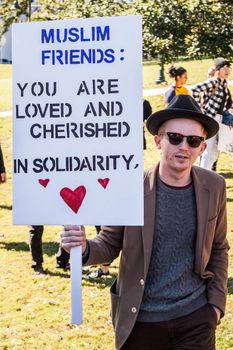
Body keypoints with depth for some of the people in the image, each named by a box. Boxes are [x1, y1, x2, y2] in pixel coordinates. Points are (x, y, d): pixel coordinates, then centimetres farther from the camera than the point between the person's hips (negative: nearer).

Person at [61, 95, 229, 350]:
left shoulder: (214, 187, -2)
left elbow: (218, 249, 9)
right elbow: (110, 245, -2)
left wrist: (217, 302, 4)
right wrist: (85, 248, -22)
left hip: (196, 319, 1)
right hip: (140, 320, -1)